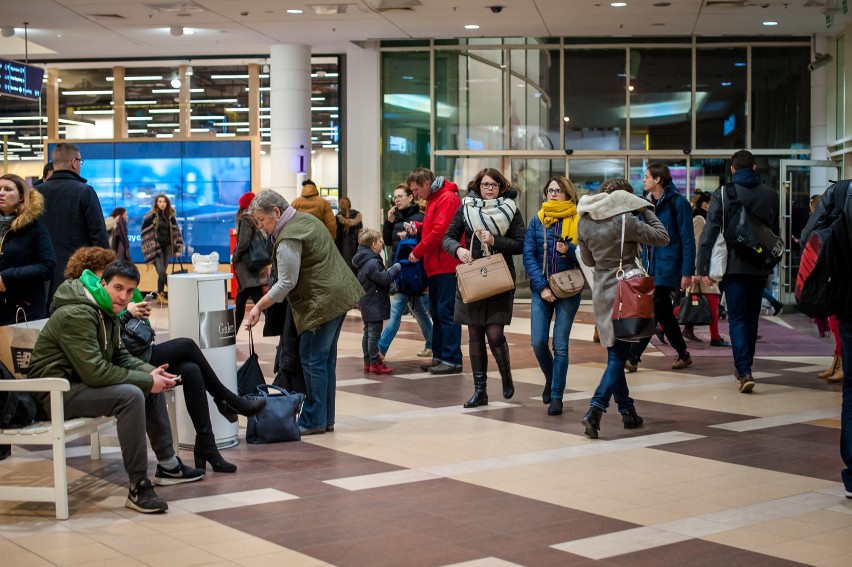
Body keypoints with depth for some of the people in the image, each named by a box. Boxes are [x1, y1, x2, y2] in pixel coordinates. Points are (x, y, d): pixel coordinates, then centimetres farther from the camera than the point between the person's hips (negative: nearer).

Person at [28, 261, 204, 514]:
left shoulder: (106, 312, 9)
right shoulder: (77, 314, -23)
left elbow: (121, 357, 15)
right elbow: (94, 371, -29)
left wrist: (151, 372, -4)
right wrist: (147, 380, -22)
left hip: (80, 382, 11)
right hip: (58, 394, -11)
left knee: (152, 387, 10)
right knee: (130, 395, -29)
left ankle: (168, 466, 19)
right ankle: (139, 487, -25)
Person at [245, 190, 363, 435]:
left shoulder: (288, 239, -18)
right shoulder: (305, 218, 13)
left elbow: (286, 283, -18)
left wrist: (258, 307, -11)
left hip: (323, 302, -10)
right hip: (339, 295, 10)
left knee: (313, 360, -4)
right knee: (327, 358, 13)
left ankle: (314, 421, 2)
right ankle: (326, 419, 18)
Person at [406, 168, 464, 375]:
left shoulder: (448, 198, -13)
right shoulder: (433, 199, 19)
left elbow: (440, 232, -19)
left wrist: (417, 252, -12)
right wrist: (418, 227, 8)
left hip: (446, 266, -10)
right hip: (436, 266, 10)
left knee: (446, 312, -9)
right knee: (436, 312, 12)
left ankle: (452, 360, -6)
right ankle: (439, 356, 18)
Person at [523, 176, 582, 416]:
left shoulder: (578, 222, 0)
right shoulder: (537, 221, 5)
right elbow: (528, 256, -1)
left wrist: (569, 250, -20)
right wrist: (542, 287, -10)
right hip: (541, 290, 2)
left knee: (560, 345, -3)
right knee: (538, 342, -3)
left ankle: (556, 396, 7)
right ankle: (550, 379, 26)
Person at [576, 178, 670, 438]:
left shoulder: (585, 223, 2)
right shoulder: (625, 220, -15)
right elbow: (662, 237, -7)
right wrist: (646, 210, 3)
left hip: (601, 292, 6)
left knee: (615, 354, 15)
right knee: (618, 355, -3)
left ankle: (627, 411, 22)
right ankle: (595, 409, -17)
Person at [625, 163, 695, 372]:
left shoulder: (678, 203, -9)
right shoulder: (648, 203, 13)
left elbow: (688, 239, -11)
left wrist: (687, 272, -16)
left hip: (668, 267, -8)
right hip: (652, 267, 8)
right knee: (664, 314, 12)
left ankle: (632, 358, -12)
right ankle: (683, 354, 24)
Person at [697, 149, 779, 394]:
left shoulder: (723, 194, -6)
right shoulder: (770, 195, 6)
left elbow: (710, 232, -9)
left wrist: (703, 267, -7)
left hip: (734, 265, -4)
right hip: (761, 266, 4)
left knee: (737, 319, -2)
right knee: (751, 318, 16)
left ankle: (744, 371, -16)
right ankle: (743, 366, 27)